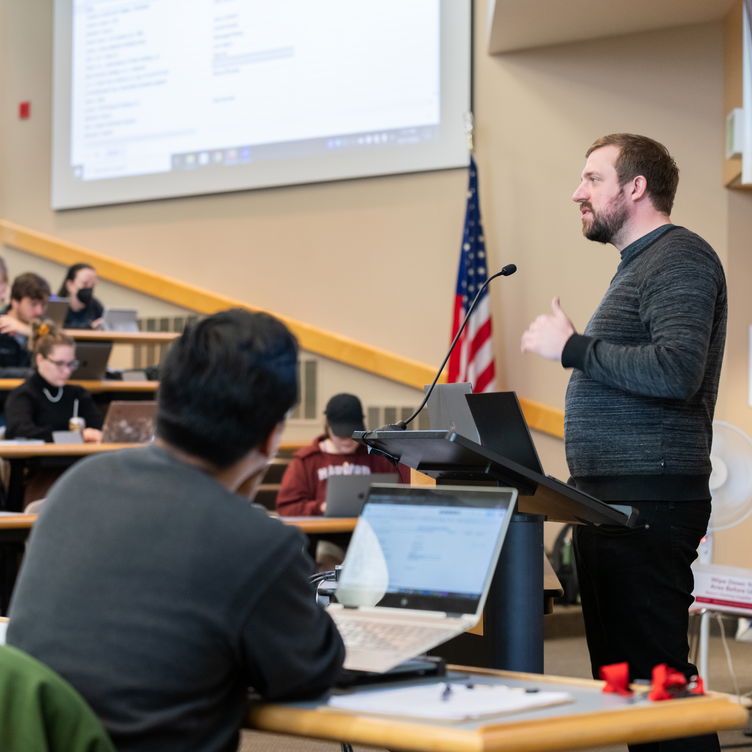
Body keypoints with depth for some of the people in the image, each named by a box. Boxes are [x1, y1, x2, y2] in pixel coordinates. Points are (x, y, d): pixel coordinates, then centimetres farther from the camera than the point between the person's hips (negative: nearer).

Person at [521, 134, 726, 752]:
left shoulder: (678, 258, -9)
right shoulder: (640, 265, 23)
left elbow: (677, 372, -23)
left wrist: (572, 347, -15)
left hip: (649, 501, -10)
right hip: (613, 499, 10)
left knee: (654, 670, -11)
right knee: (620, 671, 11)